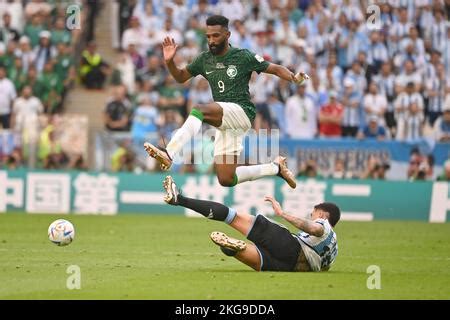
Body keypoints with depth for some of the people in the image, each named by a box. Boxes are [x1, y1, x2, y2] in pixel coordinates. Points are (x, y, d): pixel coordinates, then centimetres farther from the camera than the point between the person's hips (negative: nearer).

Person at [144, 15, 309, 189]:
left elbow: (276, 69, -1)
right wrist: (169, 62, 0)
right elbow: (181, 77, 19)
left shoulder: (243, 57, -4)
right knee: (226, 180, 7)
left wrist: (294, 78, -20)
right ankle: (276, 167, 25)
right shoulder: (204, 59, 10)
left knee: (198, 110, -32)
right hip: (224, 122, 7)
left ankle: (168, 154, -44)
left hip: (242, 111, -7)